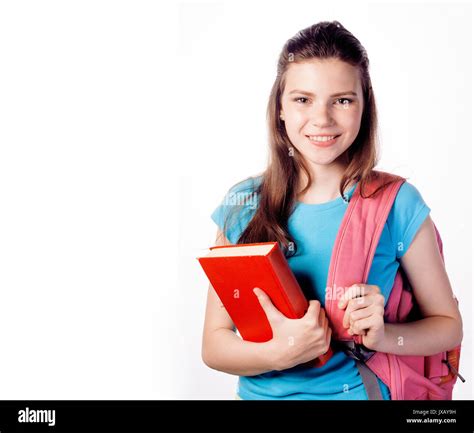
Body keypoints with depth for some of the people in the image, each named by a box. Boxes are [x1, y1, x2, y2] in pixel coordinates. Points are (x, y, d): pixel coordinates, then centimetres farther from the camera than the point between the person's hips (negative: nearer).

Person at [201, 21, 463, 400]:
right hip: (263, 392, 1)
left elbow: (448, 325, 3)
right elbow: (213, 345, -1)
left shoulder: (398, 204, -6)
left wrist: (382, 336, -15)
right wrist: (280, 352, -19)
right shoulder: (243, 205, -2)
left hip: (360, 391, 0)